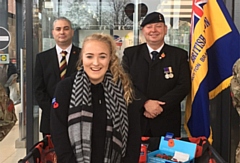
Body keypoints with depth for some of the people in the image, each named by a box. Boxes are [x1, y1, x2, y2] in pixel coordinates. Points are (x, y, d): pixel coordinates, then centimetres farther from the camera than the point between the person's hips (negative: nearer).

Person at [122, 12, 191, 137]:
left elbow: (184, 86, -4)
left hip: (167, 123, 0)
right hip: (135, 120, 0)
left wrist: (161, 106, -15)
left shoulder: (179, 55, 3)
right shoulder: (130, 53, 5)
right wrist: (145, 103, -18)